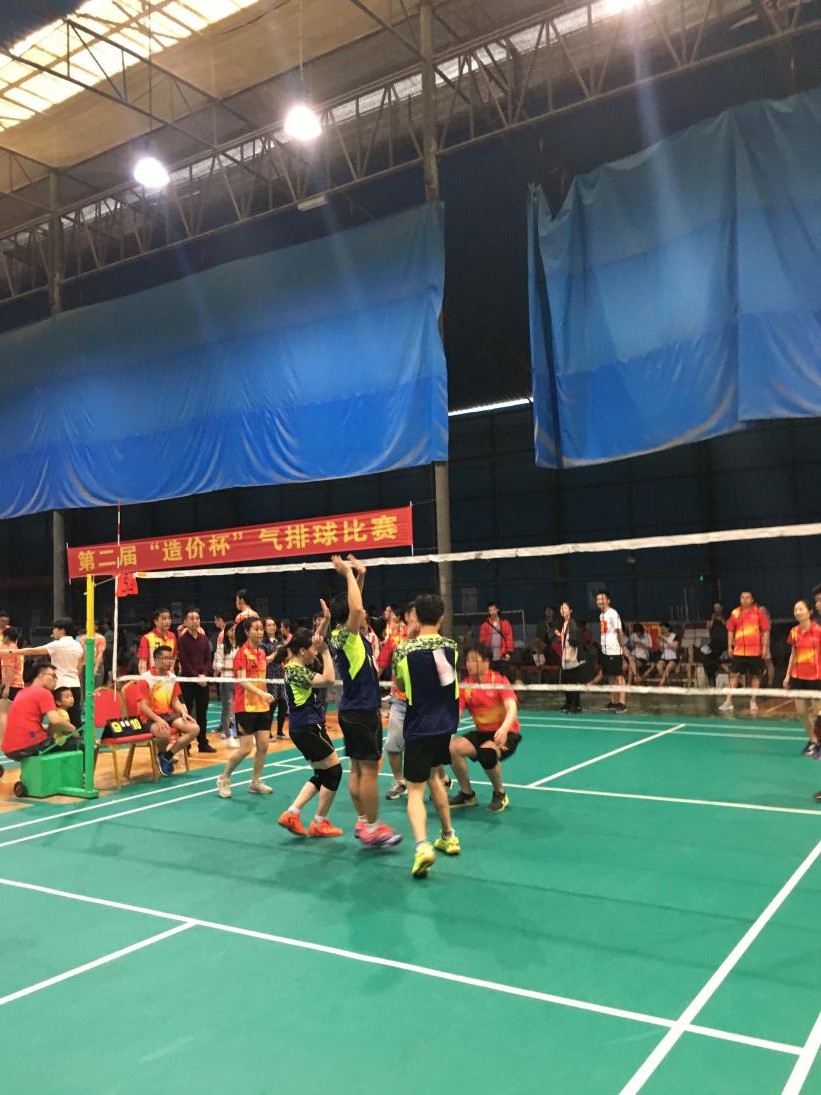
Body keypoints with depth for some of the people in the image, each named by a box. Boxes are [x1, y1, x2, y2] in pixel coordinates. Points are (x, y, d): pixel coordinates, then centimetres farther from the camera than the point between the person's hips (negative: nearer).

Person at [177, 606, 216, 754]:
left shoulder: (204, 638, 9)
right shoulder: (182, 639, -4)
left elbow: (208, 659, 7)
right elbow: (184, 661, -9)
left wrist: (204, 675, -8)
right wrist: (196, 677, -14)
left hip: (203, 680, 4)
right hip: (187, 680, -4)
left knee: (202, 713, 8)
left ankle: (203, 743, 14)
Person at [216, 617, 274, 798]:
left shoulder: (262, 653, 10)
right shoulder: (242, 653, -12)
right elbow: (242, 680, -21)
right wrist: (261, 693, -33)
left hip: (262, 706, 7)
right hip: (245, 707, -7)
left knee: (263, 745, 4)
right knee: (245, 749, -5)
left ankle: (255, 782, 18)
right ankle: (224, 779, 16)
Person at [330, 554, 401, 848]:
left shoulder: (343, 635, 8)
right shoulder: (345, 636, -18)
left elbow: (353, 607, 23)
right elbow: (355, 608, -36)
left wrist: (359, 575, 11)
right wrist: (348, 573, -25)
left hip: (353, 710, 10)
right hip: (362, 711, -10)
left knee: (358, 768, 13)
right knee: (369, 769, -4)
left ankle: (363, 822, 21)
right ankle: (372, 829, 1)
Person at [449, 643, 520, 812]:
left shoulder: (499, 681, -12)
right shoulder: (465, 686, -1)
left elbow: (512, 707, -25)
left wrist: (504, 728, -46)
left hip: (507, 733, -5)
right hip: (482, 733, 5)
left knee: (487, 753, -35)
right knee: (453, 747, -20)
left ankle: (500, 795, -5)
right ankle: (467, 794, 4)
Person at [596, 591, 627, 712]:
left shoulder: (613, 614, -11)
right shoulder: (601, 615, 13)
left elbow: (620, 632, -13)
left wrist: (622, 648, -15)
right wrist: (601, 644, 13)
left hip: (614, 651, -8)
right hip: (605, 651, 8)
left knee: (619, 677, -4)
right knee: (611, 678, 12)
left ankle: (622, 703, -2)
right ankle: (613, 702, 18)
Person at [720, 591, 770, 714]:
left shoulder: (759, 612, -2)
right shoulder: (735, 613, 5)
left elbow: (765, 631, -1)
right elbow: (730, 630, 11)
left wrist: (765, 647, -7)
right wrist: (730, 646, 6)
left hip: (755, 651, -1)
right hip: (738, 651, 2)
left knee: (756, 676, 7)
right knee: (734, 674, 0)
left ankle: (753, 701, 19)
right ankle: (729, 701, 4)